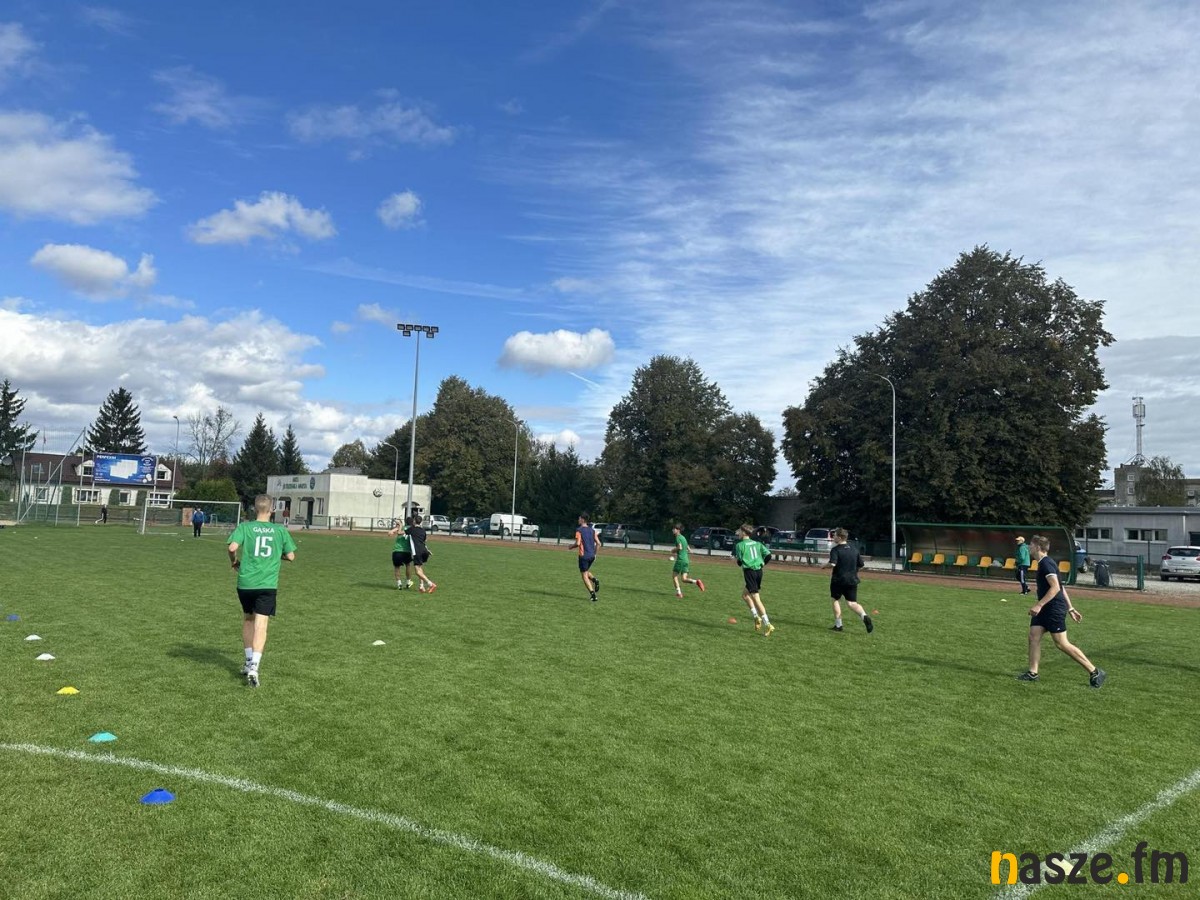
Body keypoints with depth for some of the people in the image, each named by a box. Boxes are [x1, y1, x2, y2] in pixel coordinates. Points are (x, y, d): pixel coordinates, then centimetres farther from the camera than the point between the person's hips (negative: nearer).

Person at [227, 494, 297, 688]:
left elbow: (232, 547, -15)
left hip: (245, 583, 1)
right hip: (268, 585, -1)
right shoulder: (281, 530, 2)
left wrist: (234, 562, 5)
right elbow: (290, 556, 6)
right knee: (261, 626, -2)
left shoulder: (244, 527, -1)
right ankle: (254, 666, -16)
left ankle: (249, 662, 27)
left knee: (248, 620, 21)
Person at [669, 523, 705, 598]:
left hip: (680, 560, -8)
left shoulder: (678, 537, -7)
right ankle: (696, 581, -16)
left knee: (674, 575, 7)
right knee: (684, 579, 5)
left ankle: (678, 592, 2)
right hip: (686, 560, 8)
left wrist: (674, 550, -3)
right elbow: (688, 549, 24)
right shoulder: (683, 537, 19)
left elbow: (680, 547, -23)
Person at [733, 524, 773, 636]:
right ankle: (757, 617, 14)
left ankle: (768, 625, -12)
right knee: (745, 594, 23)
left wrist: (736, 558, 15)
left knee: (756, 599, -7)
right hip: (759, 571, 7)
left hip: (749, 572, -7)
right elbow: (768, 555, 3)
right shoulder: (757, 543, 12)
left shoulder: (740, 545, -5)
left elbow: (739, 562, -7)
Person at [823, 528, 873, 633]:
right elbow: (861, 565, 12)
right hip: (852, 580, 5)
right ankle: (865, 616, -20)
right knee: (852, 603, 7)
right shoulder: (855, 549, 8)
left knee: (836, 600, 13)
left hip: (838, 580, -5)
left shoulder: (835, 550, -11)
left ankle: (838, 625, 14)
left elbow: (832, 564, -25)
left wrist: (824, 566, -6)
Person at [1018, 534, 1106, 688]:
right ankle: (1032, 673, 8)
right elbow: (1061, 588, 20)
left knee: (1061, 643, -7)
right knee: (1033, 636, 5)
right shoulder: (1044, 563, 16)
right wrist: (1070, 608, 23)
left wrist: (1039, 605, -26)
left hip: (1054, 609, -10)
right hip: (1045, 609, 10)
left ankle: (1094, 672, 2)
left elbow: (1055, 587, -25)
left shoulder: (1046, 563, -16)